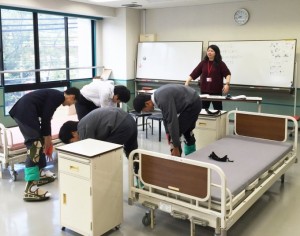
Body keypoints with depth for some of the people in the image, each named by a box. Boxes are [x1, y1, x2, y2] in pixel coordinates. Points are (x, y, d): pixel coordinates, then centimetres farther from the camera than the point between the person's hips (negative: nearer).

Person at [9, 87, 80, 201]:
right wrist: (47, 138, 1)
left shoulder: (55, 95, 22)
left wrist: (47, 138, 33)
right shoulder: (58, 96, -7)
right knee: (34, 146, -13)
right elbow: (45, 117, -10)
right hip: (25, 112, -11)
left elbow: (46, 117, 28)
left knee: (39, 143, 20)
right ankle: (30, 189, -13)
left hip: (23, 111, 11)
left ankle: (40, 173, 35)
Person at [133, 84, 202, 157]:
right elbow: (166, 116, 12)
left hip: (192, 104, -10)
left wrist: (176, 147, -22)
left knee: (176, 132, -8)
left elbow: (173, 122, -28)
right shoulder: (157, 96, -1)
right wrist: (167, 132, 9)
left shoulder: (163, 100, -30)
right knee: (187, 132, 24)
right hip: (194, 102, 10)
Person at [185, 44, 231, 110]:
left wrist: (227, 84, -23)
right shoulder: (203, 63, 5)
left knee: (218, 109, 4)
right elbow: (194, 73, 2)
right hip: (204, 90, 3)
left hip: (216, 90, -3)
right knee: (203, 109, 10)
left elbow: (227, 74, -7)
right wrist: (187, 82, -5)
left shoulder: (220, 63, -2)